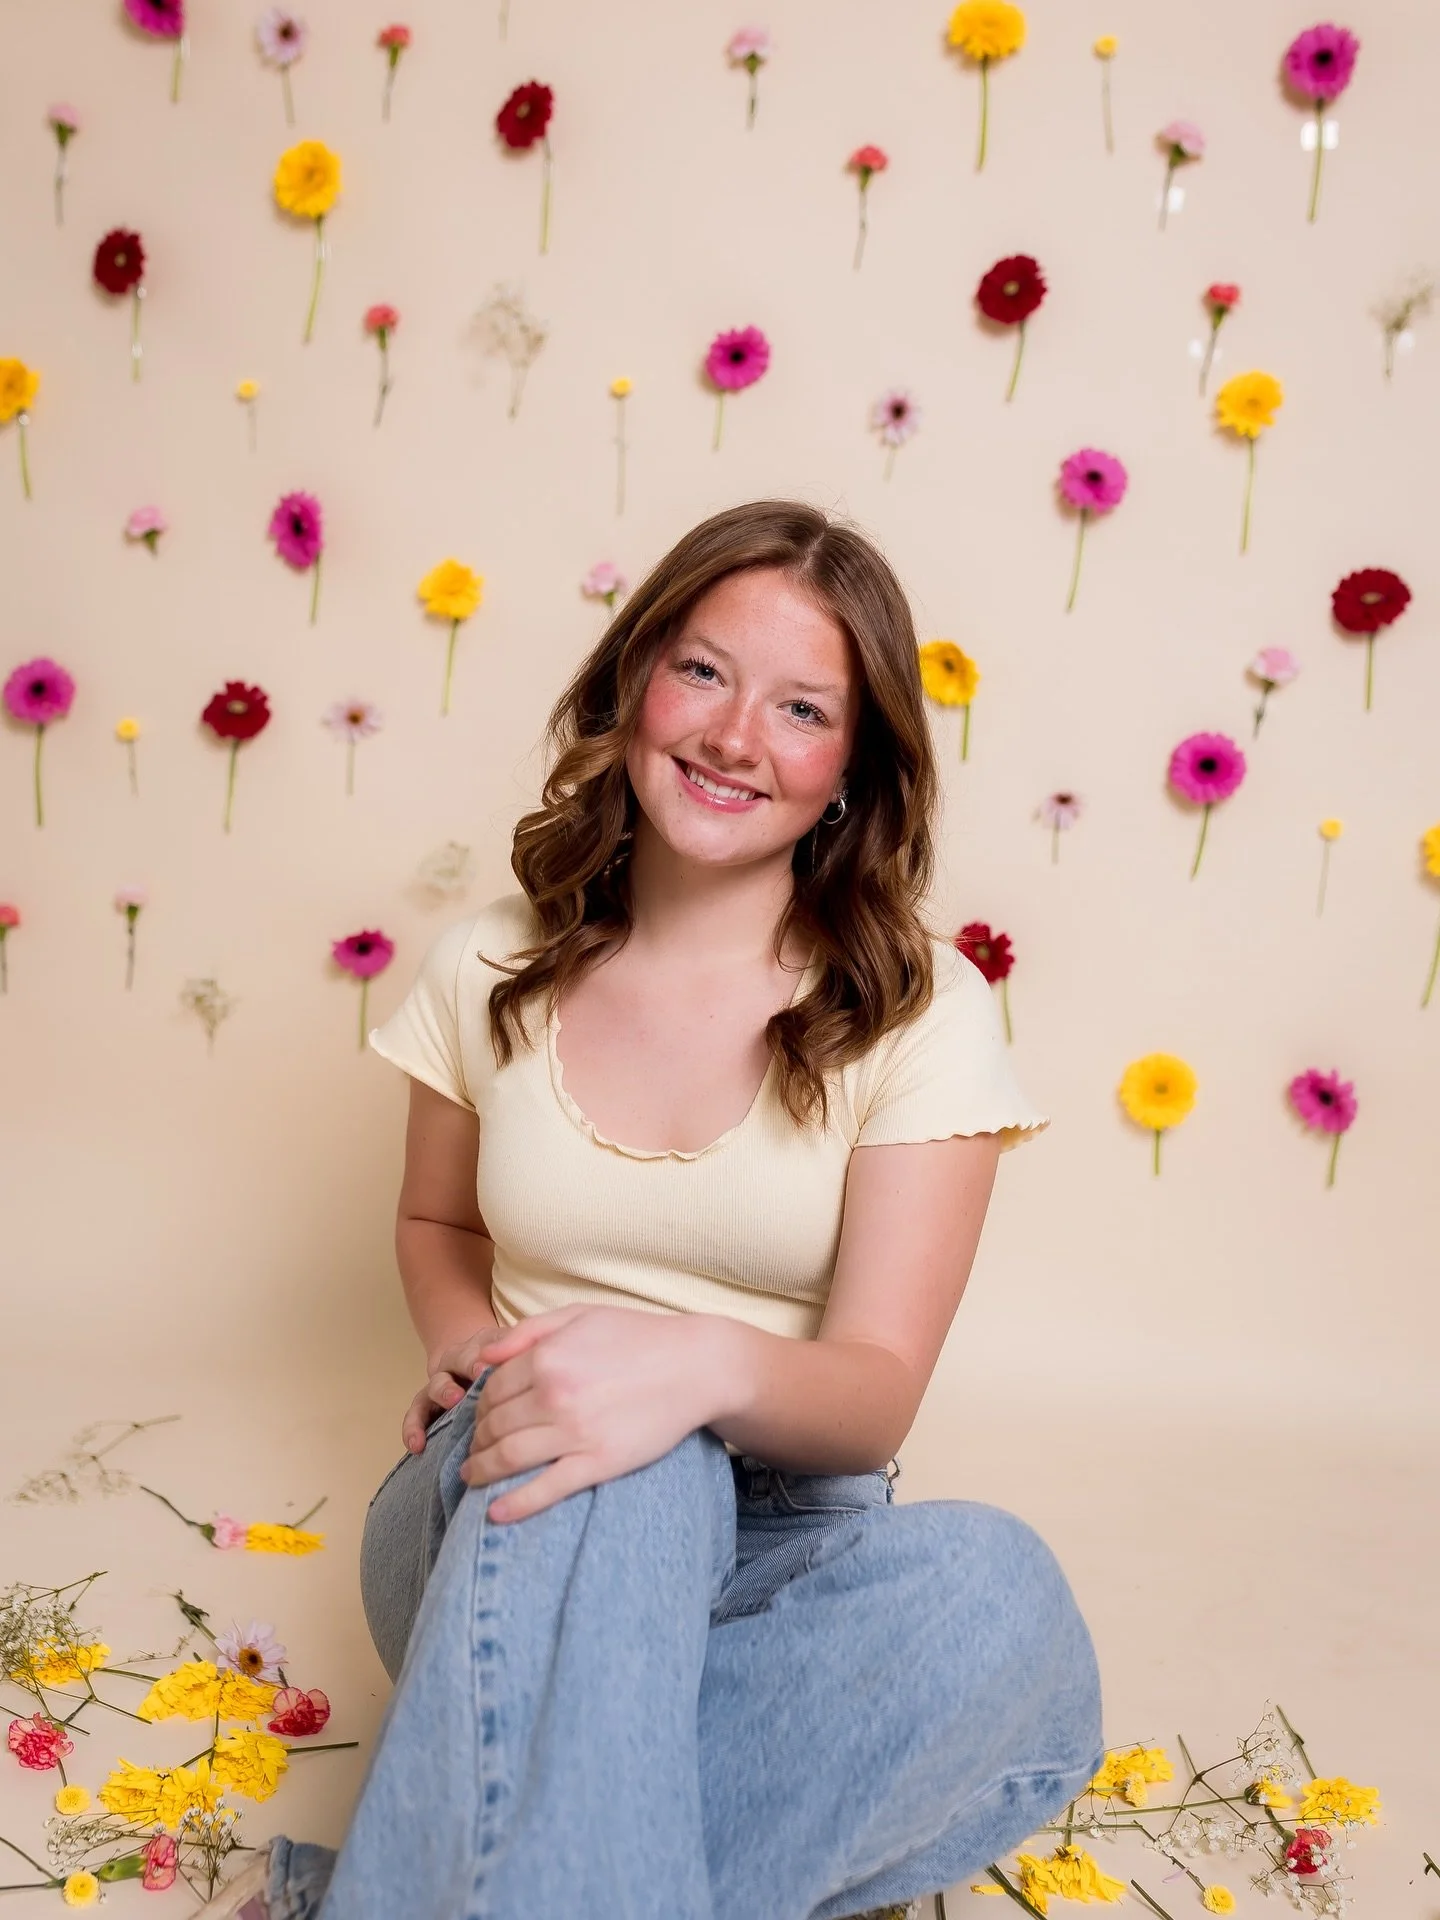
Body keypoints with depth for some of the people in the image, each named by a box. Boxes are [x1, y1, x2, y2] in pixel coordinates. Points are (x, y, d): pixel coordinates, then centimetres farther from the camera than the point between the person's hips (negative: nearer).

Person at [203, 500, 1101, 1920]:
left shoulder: (916, 1013, -6)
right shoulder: (491, 971, 2)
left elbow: (873, 1397, -12)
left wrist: (710, 1362, -35)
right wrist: (467, 1347, -5)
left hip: (778, 1540, 1)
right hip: (499, 1536, 0)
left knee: (1004, 1605, -35)